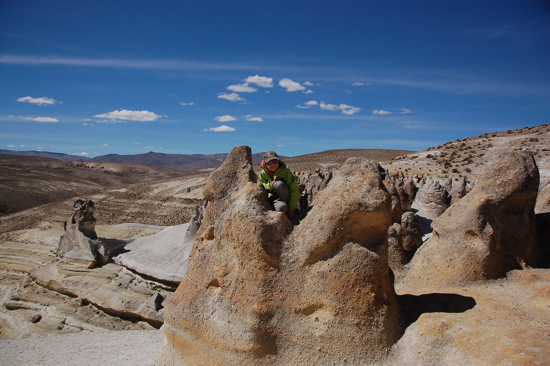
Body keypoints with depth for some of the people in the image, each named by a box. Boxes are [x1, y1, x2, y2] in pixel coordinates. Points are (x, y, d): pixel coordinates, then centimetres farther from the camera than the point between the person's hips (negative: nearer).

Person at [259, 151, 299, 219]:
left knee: (278, 184, -32)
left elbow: (294, 190, -13)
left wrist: (291, 209, -20)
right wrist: (270, 185, -18)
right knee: (281, 208, -39)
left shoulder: (285, 171, -11)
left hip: (288, 198, 0)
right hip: (273, 199, 0)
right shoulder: (262, 174, -3)